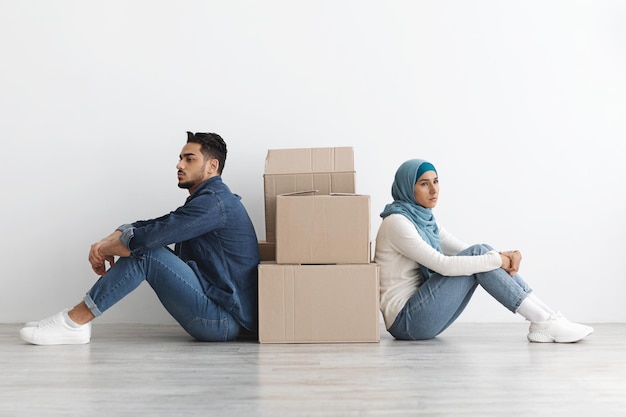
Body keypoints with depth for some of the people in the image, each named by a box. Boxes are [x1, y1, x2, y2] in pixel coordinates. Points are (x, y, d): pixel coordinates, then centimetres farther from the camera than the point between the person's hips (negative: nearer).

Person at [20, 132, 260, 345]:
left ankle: (75, 321, -10)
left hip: (226, 319, -10)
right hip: (218, 314, 10)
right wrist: (106, 243, -6)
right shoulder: (206, 200, 18)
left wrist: (103, 249, -4)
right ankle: (76, 321, 5)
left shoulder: (214, 201, -15)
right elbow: (146, 227, 12)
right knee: (143, 245, 9)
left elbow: (144, 238, -22)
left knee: (144, 251, -18)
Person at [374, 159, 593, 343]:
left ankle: (544, 320, -10)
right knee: (478, 254, -17)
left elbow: (464, 251, 7)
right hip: (406, 320, -8)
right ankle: (545, 322, -16)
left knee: (482, 254, -5)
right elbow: (443, 264, -24)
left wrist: (505, 256, -11)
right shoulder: (397, 222, -15)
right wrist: (496, 260, -18)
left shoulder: (425, 219, 14)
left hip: (423, 316, 8)